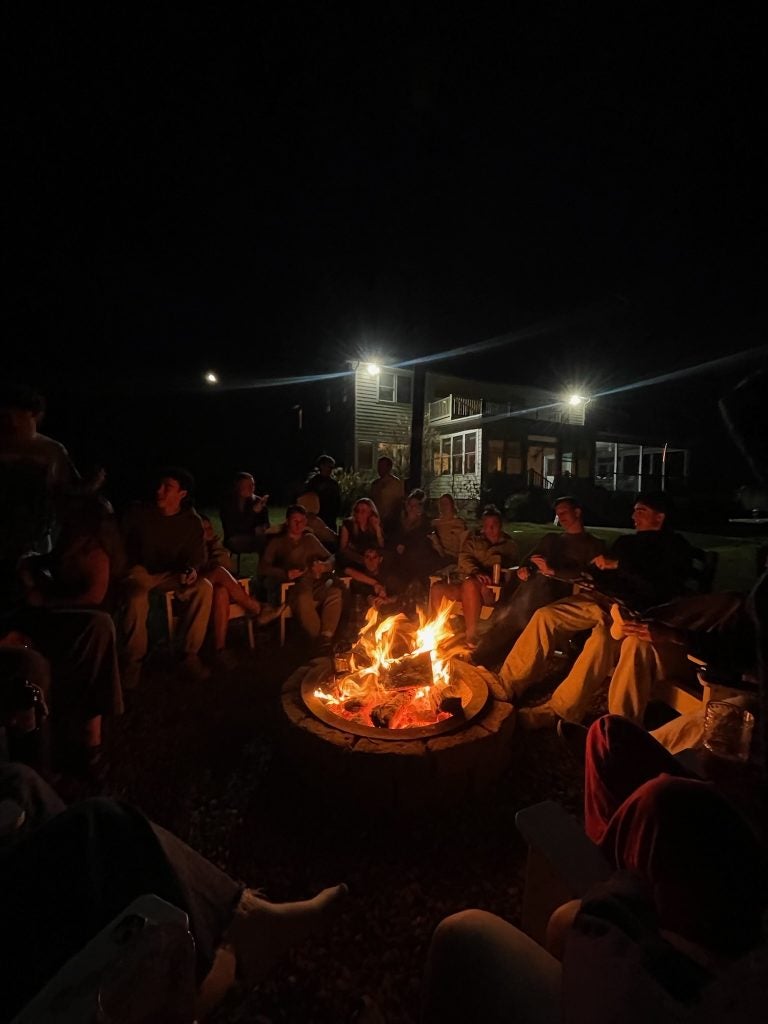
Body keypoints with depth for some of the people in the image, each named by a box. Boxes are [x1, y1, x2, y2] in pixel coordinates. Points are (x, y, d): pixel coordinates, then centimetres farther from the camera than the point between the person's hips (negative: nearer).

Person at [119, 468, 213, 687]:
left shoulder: (192, 521, -1)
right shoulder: (138, 514, -6)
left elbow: (197, 553, 3)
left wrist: (192, 569, -18)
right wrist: (130, 569, -9)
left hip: (172, 573, 2)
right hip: (140, 570, -2)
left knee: (204, 587, -26)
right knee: (136, 597, -35)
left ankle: (190, 654, -14)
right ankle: (132, 661, -12)